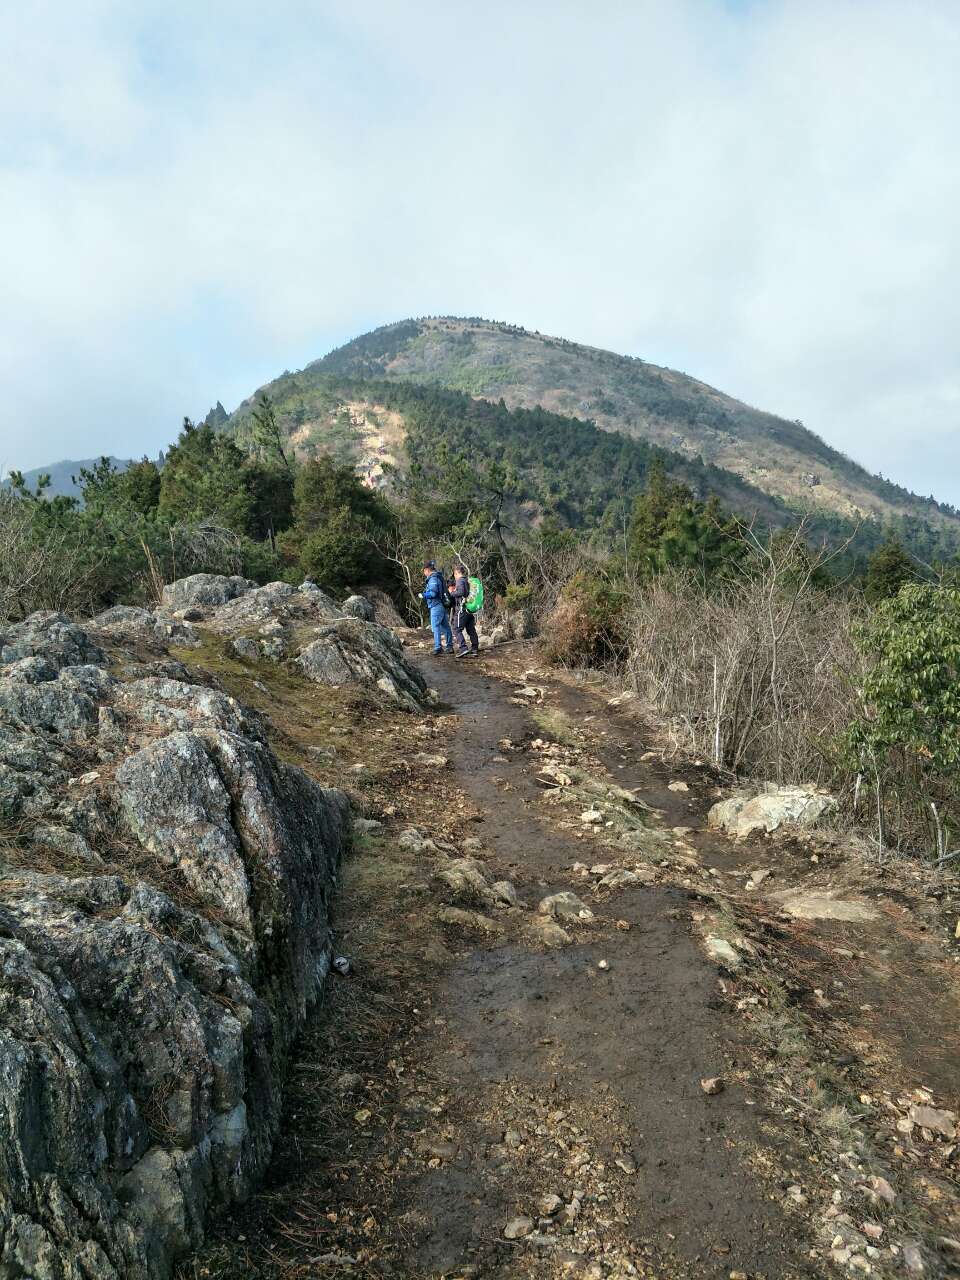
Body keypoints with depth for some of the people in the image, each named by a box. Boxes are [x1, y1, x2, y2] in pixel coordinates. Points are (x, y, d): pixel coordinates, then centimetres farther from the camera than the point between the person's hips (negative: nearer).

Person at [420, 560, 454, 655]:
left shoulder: (433, 579, -13)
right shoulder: (439, 577, 17)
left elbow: (433, 593, -21)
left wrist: (423, 595, -6)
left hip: (436, 606, -10)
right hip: (442, 605, 10)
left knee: (436, 627, -7)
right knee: (445, 627, 11)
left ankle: (438, 647, -9)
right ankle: (450, 647, 15)